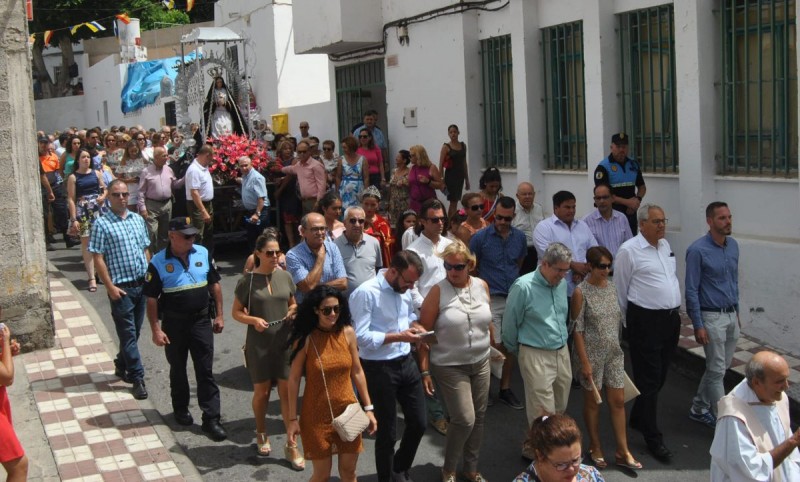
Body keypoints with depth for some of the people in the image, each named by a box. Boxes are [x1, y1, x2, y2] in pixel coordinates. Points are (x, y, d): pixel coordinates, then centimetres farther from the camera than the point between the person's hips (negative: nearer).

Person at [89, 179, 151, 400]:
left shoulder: (138, 219, 9)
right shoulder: (102, 224, -8)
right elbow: (98, 258, -9)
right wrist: (110, 287, -14)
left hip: (142, 284, 6)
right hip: (121, 287, -6)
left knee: (134, 331, 16)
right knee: (128, 333, -1)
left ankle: (121, 365, 35)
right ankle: (137, 378, 4)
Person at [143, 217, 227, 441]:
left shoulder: (203, 254, -3)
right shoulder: (158, 262, -11)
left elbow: (214, 284, 7)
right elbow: (151, 298, -8)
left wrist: (219, 315, 5)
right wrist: (156, 329, -11)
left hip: (201, 320, 2)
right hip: (174, 323, -1)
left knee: (205, 371, 2)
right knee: (178, 370, 15)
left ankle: (211, 419, 6)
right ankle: (181, 410, 35)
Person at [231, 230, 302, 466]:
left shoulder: (285, 277, 2)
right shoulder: (248, 280, -6)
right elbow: (236, 312, 1)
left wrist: (293, 311, -7)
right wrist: (253, 320, -18)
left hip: (285, 340, 2)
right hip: (259, 343, -2)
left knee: (287, 391, 0)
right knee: (262, 392, 11)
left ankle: (291, 445, 9)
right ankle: (261, 434, 36)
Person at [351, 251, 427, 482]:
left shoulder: (404, 289, 3)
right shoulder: (366, 293, -20)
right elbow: (361, 336, -23)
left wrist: (414, 324, -2)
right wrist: (398, 336, -26)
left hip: (407, 362, 7)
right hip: (379, 368, -7)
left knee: (418, 423, 16)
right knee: (387, 431, 8)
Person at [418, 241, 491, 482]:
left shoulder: (482, 286, -1)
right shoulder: (438, 291, -14)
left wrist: (490, 348, 19)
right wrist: (424, 371, -13)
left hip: (481, 363, 5)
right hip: (450, 367, -5)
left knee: (478, 418, 13)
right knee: (464, 419, -8)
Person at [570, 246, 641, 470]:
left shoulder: (612, 286, 3)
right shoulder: (581, 292, -14)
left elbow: (617, 320, 12)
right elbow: (578, 329, -14)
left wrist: (619, 349, 14)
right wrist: (585, 362, -16)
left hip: (614, 353, 5)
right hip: (592, 354, -5)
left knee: (618, 402, 8)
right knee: (593, 403, 9)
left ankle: (623, 452, 17)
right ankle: (595, 449, 24)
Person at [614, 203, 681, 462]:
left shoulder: (665, 246, 11)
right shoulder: (629, 251, -12)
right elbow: (620, 290, -5)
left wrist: (676, 310, 18)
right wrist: (628, 321, 3)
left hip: (671, 319, 8)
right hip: (645, 321, -8)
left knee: (659, 377, 16)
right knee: (649, 379, -1)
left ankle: (638, 419, 35)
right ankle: (653, 438, 9)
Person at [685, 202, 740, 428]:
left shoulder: (733, 246, 6)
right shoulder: (698, 250, -14)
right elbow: (691, 290, -13)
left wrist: (736, 311, 17)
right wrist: (698, 325, -14)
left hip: (731, 316, 7)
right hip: (712, 318, -7)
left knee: (718, 368, 14)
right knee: (717, 371, -1)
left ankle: (699, 409, 29)